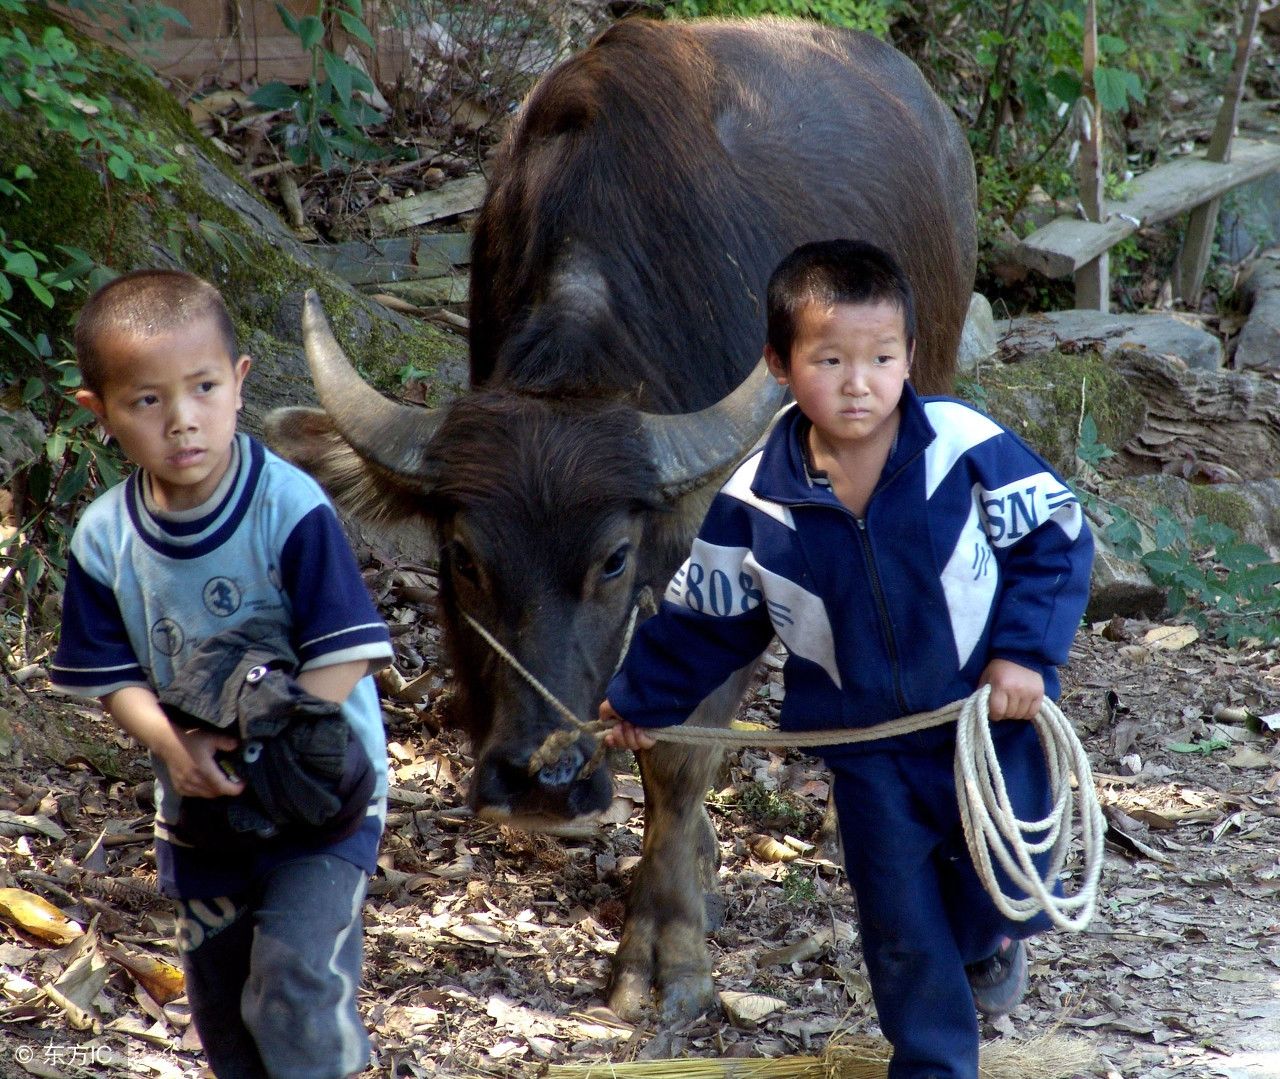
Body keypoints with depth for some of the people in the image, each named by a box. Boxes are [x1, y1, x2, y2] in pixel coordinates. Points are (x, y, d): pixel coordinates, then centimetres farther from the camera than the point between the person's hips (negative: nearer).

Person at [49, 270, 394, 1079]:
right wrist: (175, 746, -21)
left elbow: (345, 656, -20)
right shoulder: (105, 539, -8)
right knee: (218, 992, 16)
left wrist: (259, 742, -27)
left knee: (297, 977, -17)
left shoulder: (292, 509, -21)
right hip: (201, 801, 5)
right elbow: (113, 675, -2)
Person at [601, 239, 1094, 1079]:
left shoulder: (969, 449, -19)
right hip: (867, 748, 1)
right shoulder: (755, 504, -13)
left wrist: (1026, 652, -16)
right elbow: (709, 618, 3)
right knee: (901, 924, 8)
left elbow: (1058, 538, -8)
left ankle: (984, 942, 45)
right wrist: (641, 698, 10)